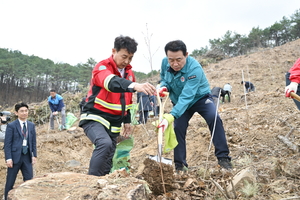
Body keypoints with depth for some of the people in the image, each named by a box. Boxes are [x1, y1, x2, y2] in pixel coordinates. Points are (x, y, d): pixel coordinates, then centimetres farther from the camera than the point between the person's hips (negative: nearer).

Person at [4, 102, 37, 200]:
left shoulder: (31, 125, 8)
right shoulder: (11, 126, -6)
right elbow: (7, 143, -7)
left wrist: (34, 155, 5)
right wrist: (8, 158, -13)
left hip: (27, 156, 4)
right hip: (15, 156, -4)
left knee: (29, 180, 5)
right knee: (10, 181, 6)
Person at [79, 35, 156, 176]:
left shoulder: (129, 73, 8)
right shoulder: (102, 67, -16)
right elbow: (112, 82, -40)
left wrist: (127, 121, 17)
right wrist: (135, 86, -56)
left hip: (114, 124, 7)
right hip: (94, 118, -7)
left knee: (107, 162, 6)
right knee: (105, 144, -33)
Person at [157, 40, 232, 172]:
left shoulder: (194, 68, -36)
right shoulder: (165, 63, -18)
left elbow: (186, 97, -43)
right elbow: (163, 78, 5)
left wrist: (170, 117, -52)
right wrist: (164, 87, -20)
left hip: (200, 97, -4)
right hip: (179, 101, 5)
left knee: (214, 118, -28)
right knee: (178, 128, -8)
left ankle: (223, 157, -21)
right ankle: (180, 165, 7)